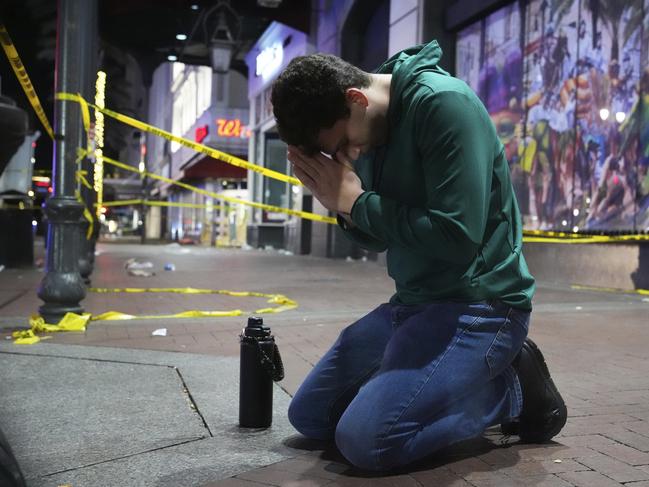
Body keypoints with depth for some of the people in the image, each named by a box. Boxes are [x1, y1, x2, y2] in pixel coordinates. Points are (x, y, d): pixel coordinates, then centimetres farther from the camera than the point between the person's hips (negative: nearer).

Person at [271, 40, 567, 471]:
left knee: (366, 439, -23)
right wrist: (339, 202, -8)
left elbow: (457, 236, -26)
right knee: (308, 416, 11)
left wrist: (356, 201, -17)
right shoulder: (368, 132, 6)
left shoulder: (443, 102, -19)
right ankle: (456, 384, 15)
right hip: (411, 302, 9)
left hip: (478, 305, -9)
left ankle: (511, 388, 0)